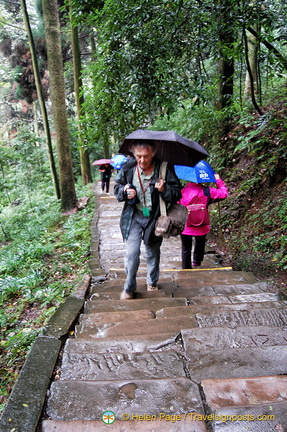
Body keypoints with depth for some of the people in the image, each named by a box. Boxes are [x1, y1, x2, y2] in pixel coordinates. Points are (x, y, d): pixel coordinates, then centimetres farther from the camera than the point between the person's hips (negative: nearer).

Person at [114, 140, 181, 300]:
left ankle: (152, 282, 40)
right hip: (133, 216, 0)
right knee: (132, 252, -7)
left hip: (154, 217, 0)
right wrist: (125, 191, -15)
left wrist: (164, 190, -29)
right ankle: (129, 288, 14)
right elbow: (117, 187, 8)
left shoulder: (164, 168, -13)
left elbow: (176, 194, -8)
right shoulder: (128, 168, -8)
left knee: (153, 252, 16)